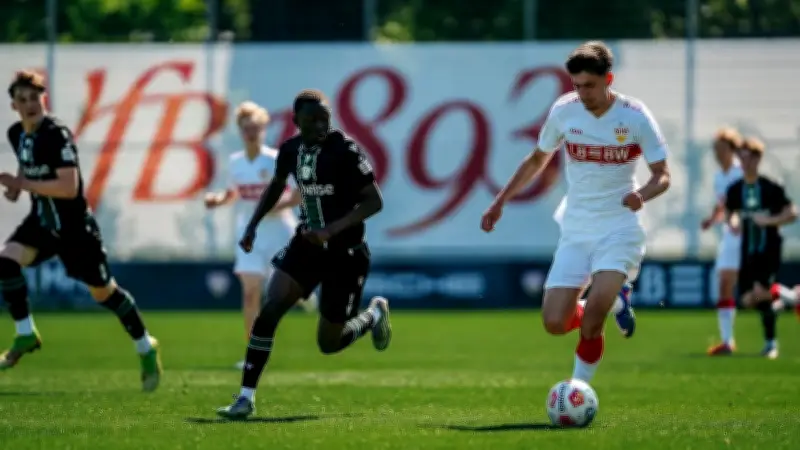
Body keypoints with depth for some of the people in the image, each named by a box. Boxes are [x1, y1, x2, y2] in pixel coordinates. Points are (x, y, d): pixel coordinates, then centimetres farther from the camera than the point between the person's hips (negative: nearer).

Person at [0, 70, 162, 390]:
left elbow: (69, 187, -29)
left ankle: (146, 348, 25)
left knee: (103, 292, 5)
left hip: (74, 225, -6)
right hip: (41, 221, 6)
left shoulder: (57, 135, -23)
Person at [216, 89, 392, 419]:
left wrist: (332, 230, -28)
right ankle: (246, 398, -12)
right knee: (269, 311, -16)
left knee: (329, 343, 4)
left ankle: (375, 314, 38)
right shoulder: (290, 150, -1)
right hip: (306, 244, 4)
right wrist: (253, 225, 11)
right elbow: (277, 185, 21)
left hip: (344, 252, -4)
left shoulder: (345, 150, -18)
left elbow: (374, 202, -18)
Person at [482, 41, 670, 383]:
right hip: (576, 230, 4)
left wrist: (643, 194, -27)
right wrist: (500, 202, 13)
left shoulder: (635, 117, -11)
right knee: (554, 323, -5)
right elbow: (537, 160, 15)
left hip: (619, 229, -4)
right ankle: (611, 304, 26)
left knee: (593, 314, -23)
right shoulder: (564, 111, -3)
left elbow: (662, 175, -5)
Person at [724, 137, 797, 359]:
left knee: (760, 292, -22)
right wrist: (732, 222, -3)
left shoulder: (771, 188, -10)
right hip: (748, 250, 5)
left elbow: (792, 213, -9)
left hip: (770, 249, -5)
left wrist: (769, 220, -22)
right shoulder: (735, 190, 4)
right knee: (748, 299, -3)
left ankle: (771, 342, -6)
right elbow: (729, 213, 20)